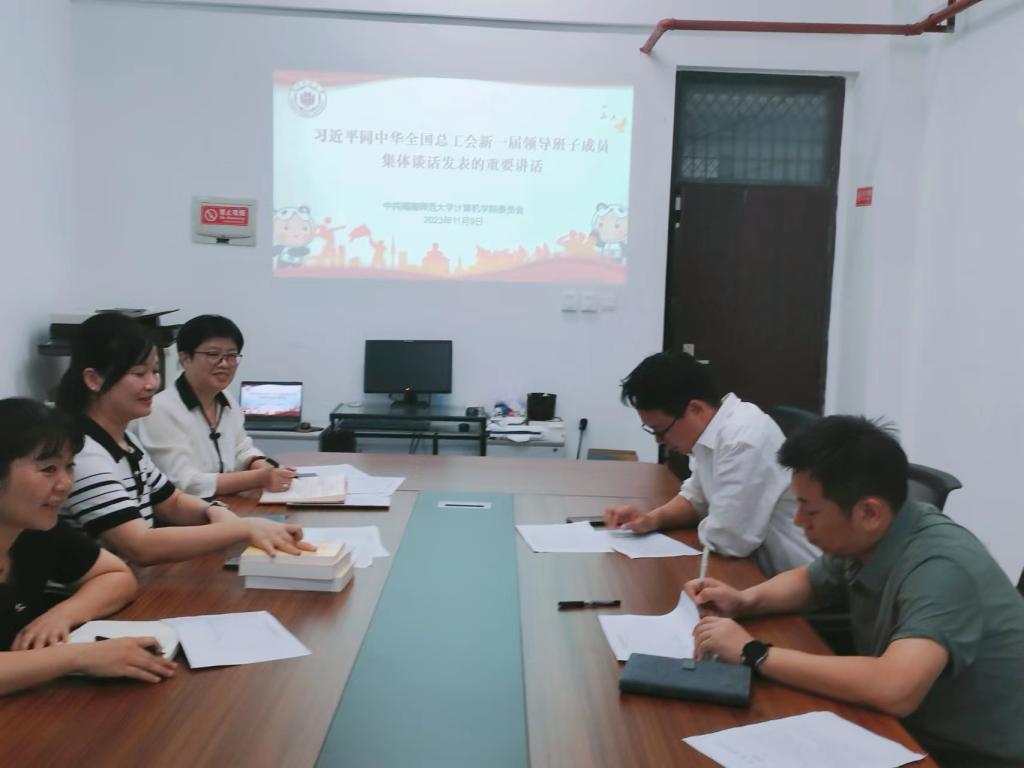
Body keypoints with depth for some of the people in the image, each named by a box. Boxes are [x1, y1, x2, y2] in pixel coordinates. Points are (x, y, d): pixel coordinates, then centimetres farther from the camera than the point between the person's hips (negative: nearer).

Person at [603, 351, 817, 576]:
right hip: (757, 567, 7)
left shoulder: (744, 440, -26)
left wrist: (708, 526, -4)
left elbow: (726, 539, -24)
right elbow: (698, 497, 15)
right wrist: (651, 519, 0)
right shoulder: (709, 426, 2)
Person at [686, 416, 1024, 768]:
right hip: (908, 733, 6)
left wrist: (754, 654, -32)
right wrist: (744, 600, -5)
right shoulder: (864, 540, -6)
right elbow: (810, 580, 14)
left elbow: (894, 690, -42)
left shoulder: (940, 567, -28)